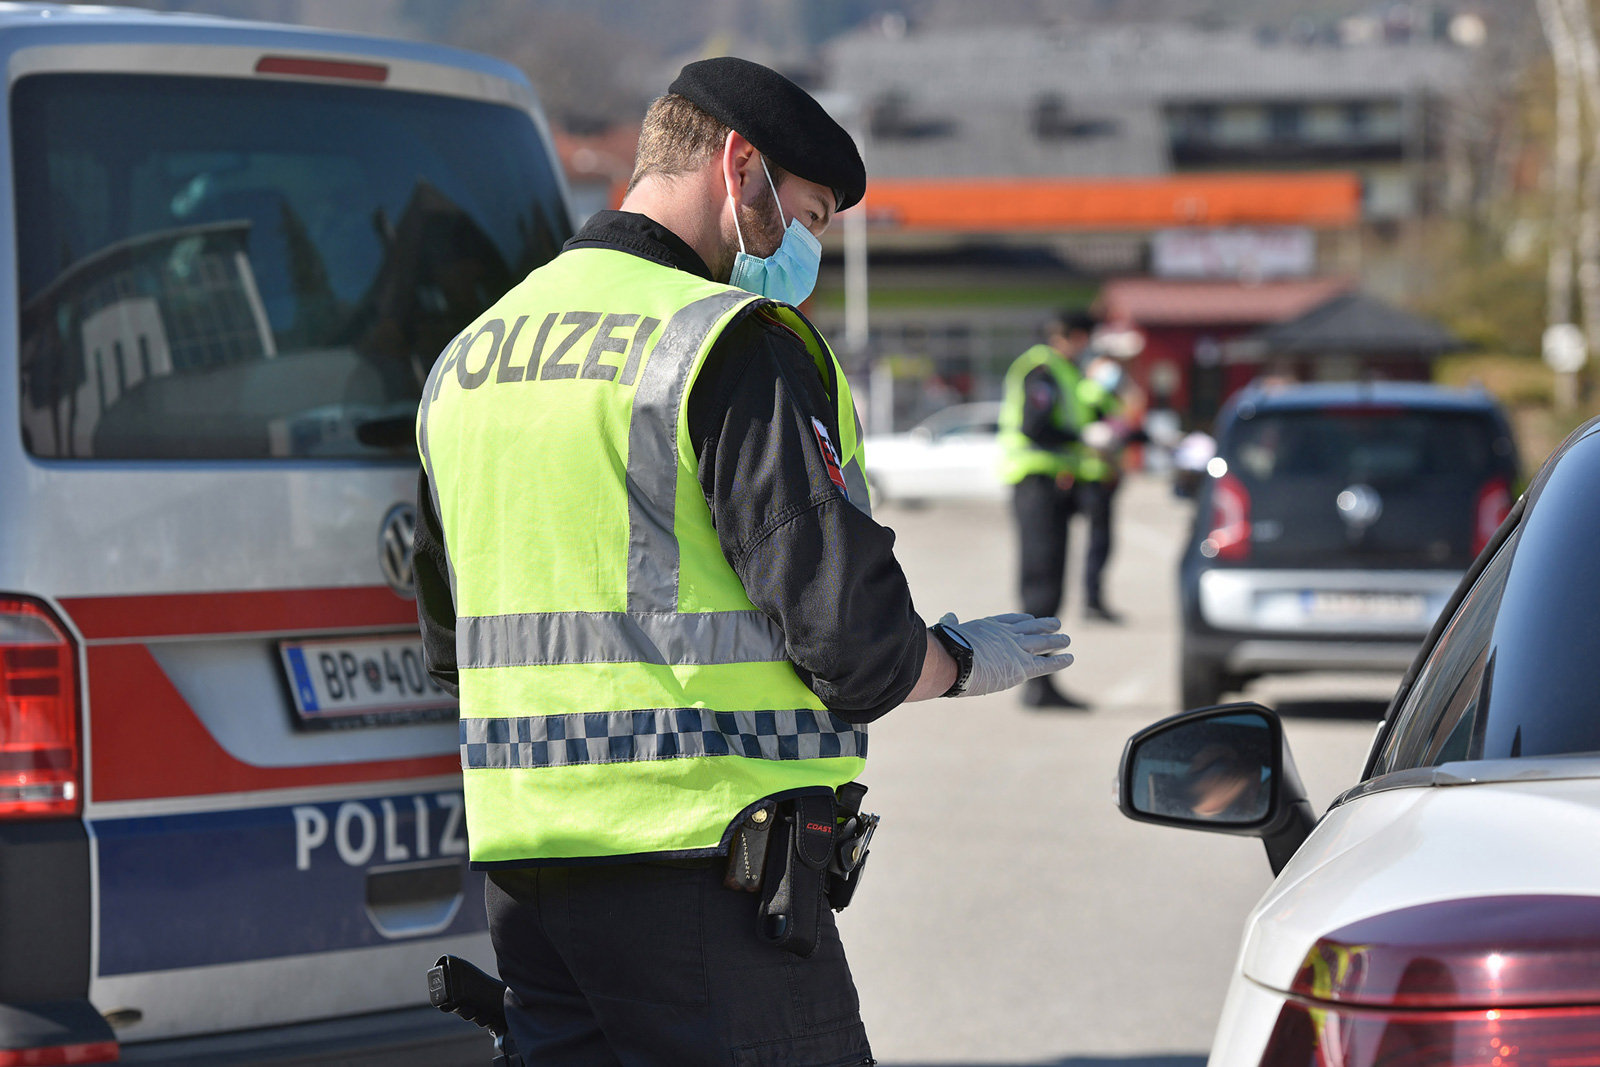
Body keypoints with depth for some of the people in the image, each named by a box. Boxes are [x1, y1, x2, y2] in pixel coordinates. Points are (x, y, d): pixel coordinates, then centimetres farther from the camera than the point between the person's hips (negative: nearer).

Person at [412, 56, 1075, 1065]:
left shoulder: (466, 359, 16)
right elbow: (851, 638, -15)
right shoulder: (736, 345, -11)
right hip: (695, 869, -8)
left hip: (519, 864, 8)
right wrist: (963, 661, 4)